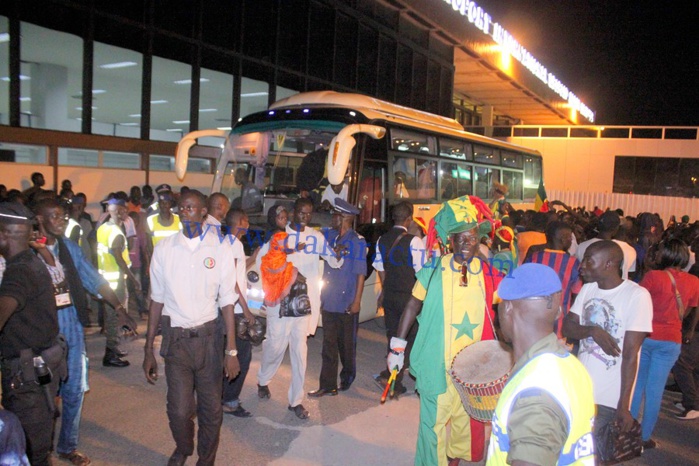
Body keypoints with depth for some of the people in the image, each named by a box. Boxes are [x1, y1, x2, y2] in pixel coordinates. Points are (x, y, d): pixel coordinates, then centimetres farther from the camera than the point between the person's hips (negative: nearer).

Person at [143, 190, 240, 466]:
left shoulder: (219, 249, -4)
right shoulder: (164, 249, -1)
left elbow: (227, 300, -3)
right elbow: (157, 300, 3)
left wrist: (231, 350, -6)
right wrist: (148, 350, 2)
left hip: (208, 337, 0)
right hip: (175, 338, 1)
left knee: (211, 408, 9)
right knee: (179, 409, 4)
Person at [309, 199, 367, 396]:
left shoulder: (357, 241, -9)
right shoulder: (330, 236, 7)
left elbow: (361, 273, -9)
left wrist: (357, 301, -12)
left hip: (347, 304, -5)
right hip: (329, 302, 5)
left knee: (347, 344, 12)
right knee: (329, 345, 7)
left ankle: (347, 376, 33)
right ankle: (328, 385, 14)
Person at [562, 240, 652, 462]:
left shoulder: (637, 295, -14)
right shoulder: (588, 288, 5)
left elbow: (630, 354, -16)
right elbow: (567, 327, 4)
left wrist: (624, 404, -15)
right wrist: (592, 330, -16)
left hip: (608, 396, -5)